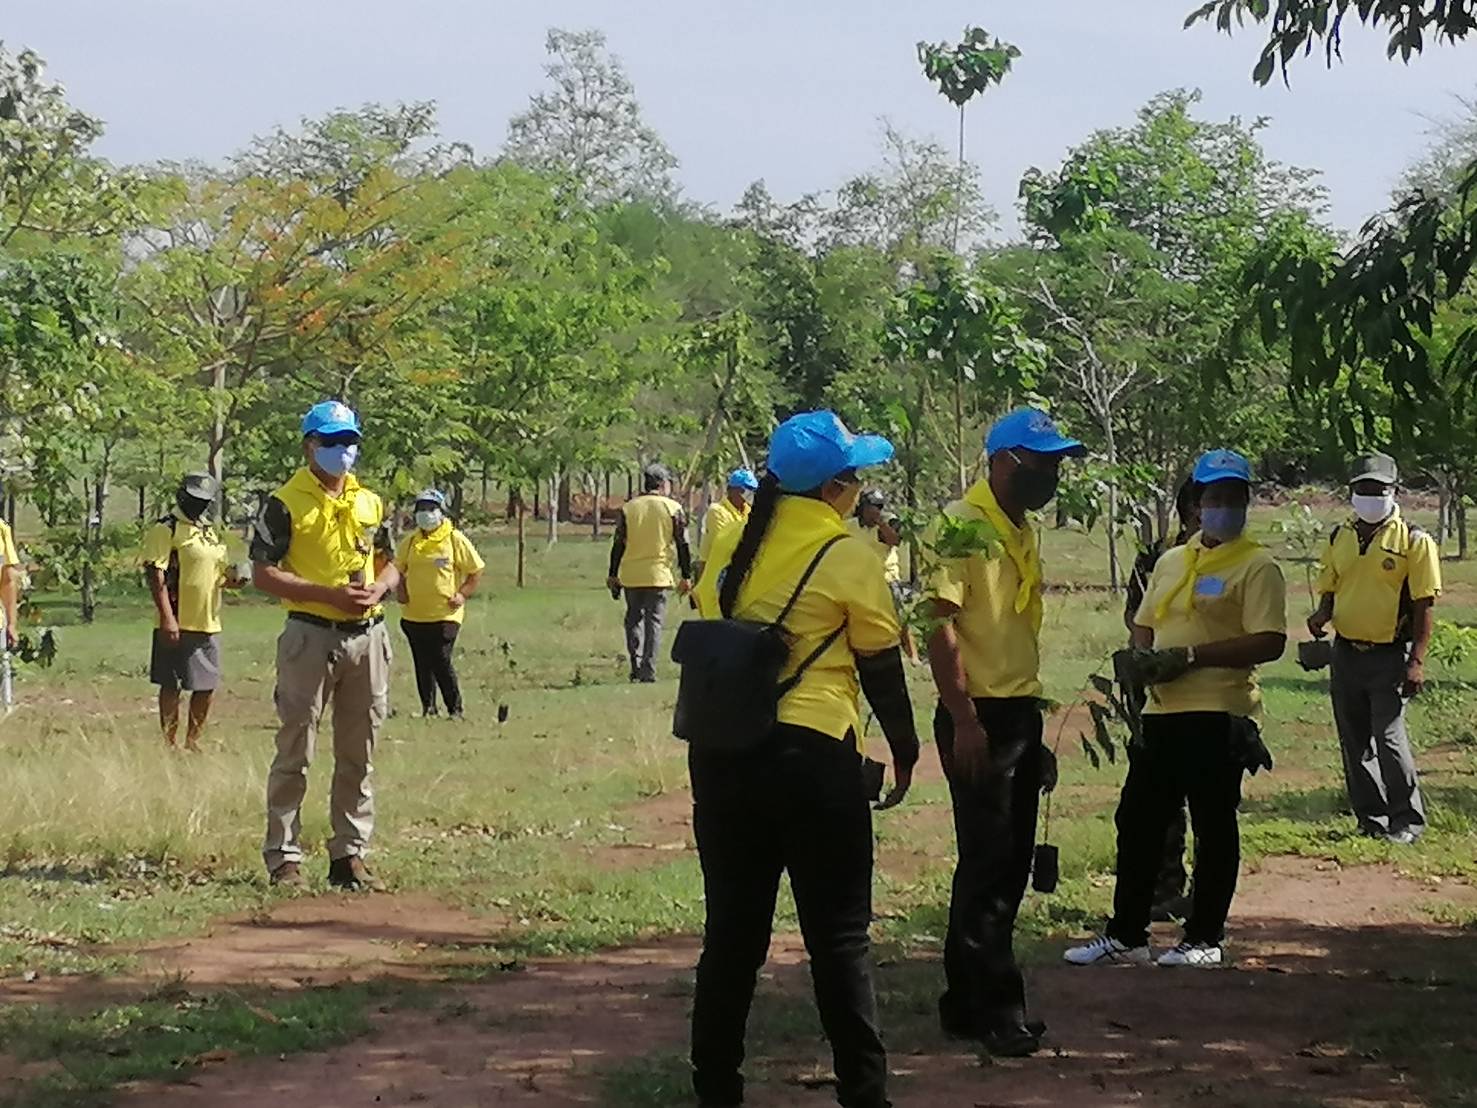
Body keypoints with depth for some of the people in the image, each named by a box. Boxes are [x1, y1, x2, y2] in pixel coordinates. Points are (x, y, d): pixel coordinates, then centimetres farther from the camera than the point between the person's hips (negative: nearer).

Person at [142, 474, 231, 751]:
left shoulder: (210, 532, 17)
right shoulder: (166, 530, -7)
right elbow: (156, 575, -14)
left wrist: (233, 579, 3)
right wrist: (167, 618, -22)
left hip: (209, 624, 8)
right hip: (177, 625, -8)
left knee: (207, 686, 10)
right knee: (171, 686, 0)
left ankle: (193, 741, 22)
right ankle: (170, 743, 7)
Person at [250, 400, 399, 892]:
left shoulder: (370, 503, 14)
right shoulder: (285, 504, -4)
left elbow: (388, 566, 20)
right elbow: (263, 573, -10)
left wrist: (378, 588, -5)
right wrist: (329, 594, -17)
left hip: (367, 635, 5)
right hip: (310, 635, -5)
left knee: (358, 755, 9)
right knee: (294, 753, -1)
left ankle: (350, 853, 16)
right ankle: (284, 856, 5)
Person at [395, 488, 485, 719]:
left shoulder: (455, 540, -4)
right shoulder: (410, 542, 9)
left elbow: (476, 571, 0)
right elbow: (398, 570, 23)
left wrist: (462, 595, -10)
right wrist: (401, 590, 5)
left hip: (445, 615, -5)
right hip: (413, 615, 5)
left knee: (441, 663, -11)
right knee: (422, 665, 9)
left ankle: (455, 709, -1)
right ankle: (428, 707, 19)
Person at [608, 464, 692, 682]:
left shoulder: (628, 508, 4)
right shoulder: (673, 509, -2)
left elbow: (618, 544, 4)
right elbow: (682, 545, -2)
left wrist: (613, 575, 11)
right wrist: (686, 576, 4)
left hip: (631, 574, 2)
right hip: (657, 574, -2)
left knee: (634, 618, 15)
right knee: (654, 621, 2)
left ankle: (636, 666, 9)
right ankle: (648, 672, -4)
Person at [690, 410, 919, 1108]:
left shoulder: (741, 546, 8)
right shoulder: (846, 556, -7)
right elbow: (881, 666, -2)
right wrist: (905, 751, 10)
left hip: (722, 752, 5)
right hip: (810, 755, -5)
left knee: (733, 927, 12)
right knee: (838, 935, 3)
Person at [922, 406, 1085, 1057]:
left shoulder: (1023, 533, 15)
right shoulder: (963, 523, -12)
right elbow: (940, 623, -18)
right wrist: (963, 720, -22)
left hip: (1020, 715, 9)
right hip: (979, 717, -9)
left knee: (1008, 865, 12)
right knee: (989, 865, -5)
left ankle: (966, 1004, 20)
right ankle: (997, 1012, 1)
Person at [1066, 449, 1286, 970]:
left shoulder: (1256, 566, -5)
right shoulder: (1171, 562, 17)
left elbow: (1270, 642, -15)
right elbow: (1144, 624, 25)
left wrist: (1188, 656, -18)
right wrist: (1142, 656, 1)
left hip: (1218, 714, -7)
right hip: (1163, 710, 7)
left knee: (1214, 828, 1)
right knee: (1137, 820, 9)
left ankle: (1204, 939, 11)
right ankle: (1125, 935, 18)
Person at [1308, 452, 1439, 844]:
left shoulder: (1414, 541, -6)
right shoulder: (1339, 539, 10)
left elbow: (1424, 606, -8)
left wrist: (1417, 661, -14)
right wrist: (1322, 615, -4)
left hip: (1390, 655, -6)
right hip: (1346, 653, 6)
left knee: (1388, 738, -11)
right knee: (1354, 742, 9)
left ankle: (1407, 820, 2)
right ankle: (1371, 818, 20)